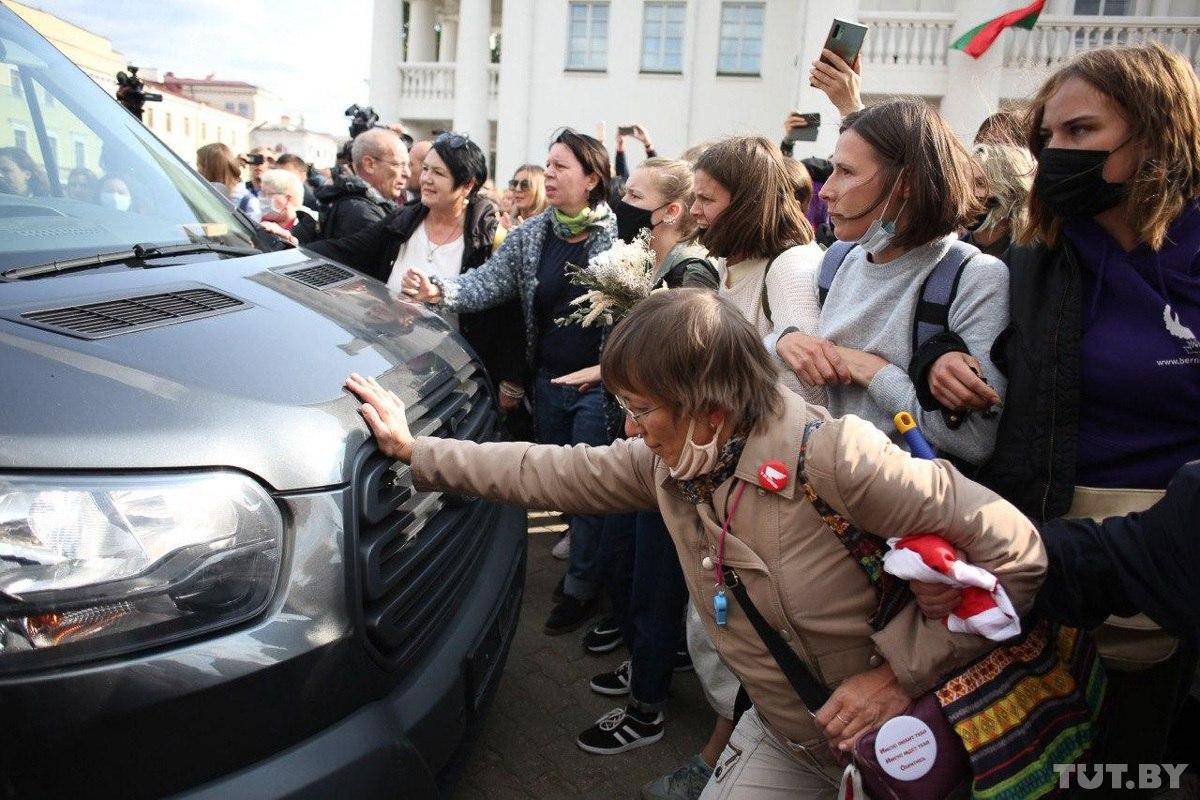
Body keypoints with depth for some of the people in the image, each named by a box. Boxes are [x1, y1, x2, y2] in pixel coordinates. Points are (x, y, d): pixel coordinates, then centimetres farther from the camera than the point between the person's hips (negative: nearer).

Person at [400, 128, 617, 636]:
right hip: (548, 380, 6)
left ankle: (580, 588, 19)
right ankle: (585, 561, 39)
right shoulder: (530, 236, 4)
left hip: (598, 385, -5)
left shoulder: (618, 234, -10)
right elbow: (489, 282, -5)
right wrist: (439, 290, -23)